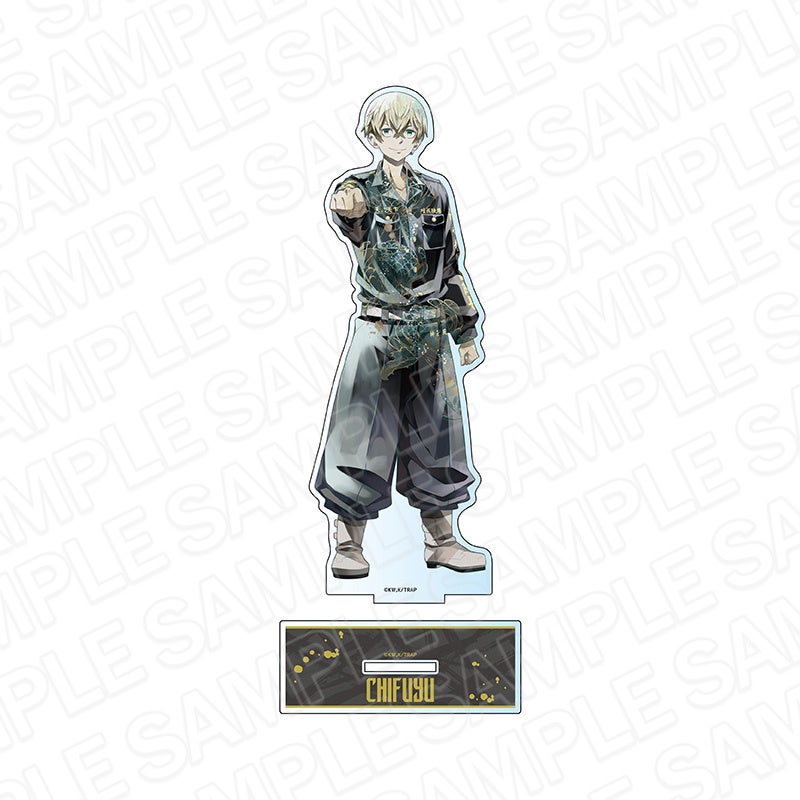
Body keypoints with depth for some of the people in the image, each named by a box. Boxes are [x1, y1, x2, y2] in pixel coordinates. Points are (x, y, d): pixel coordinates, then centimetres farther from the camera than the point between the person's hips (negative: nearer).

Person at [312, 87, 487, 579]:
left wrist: (467, 329, 12)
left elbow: (453, 264, 14)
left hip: (431, 327, 4)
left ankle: (442, 541, 17)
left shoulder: (435, 192, 9)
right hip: (377, 326, -3)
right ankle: (349, 544, 4)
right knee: (365, 430, -6)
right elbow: (353, 225, -27)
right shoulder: (361, 189, -1)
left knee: (436, 430, 7)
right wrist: (346, 208, -51)